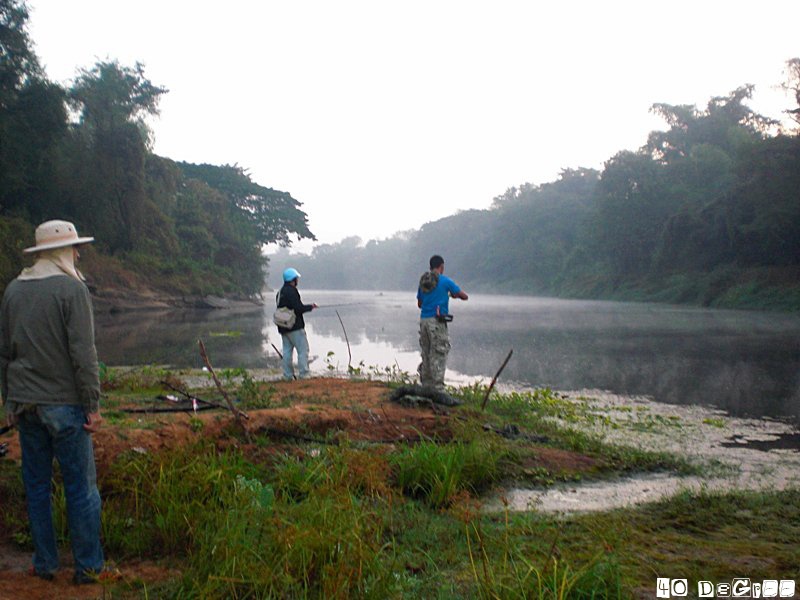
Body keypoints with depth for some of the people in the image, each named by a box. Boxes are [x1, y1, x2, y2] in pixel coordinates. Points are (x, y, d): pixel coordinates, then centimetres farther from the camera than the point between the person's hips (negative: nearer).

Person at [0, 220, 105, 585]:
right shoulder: (72, 288, -11)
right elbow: (83, 353, -15)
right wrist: (93, 405, -9)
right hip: (65, 403, -6)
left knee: (36, 485, 13)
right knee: (81, 486, 3)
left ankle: (44, 564, 23)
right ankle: (88, 567, 11)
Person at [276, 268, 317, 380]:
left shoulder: (280, 292, 14)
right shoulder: (291, 291, -16)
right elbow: (299, 308, -20)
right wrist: (310, 307, -4)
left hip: (283, 327, 9)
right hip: (295, 327, -9)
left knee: (287, 351, 10)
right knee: (303, 350, -4)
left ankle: (288, 376, 12)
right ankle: (303, 375, -5)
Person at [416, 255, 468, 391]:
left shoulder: (423, 282, 11)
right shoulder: (445, 281, -5)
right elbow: (465, 296, 0)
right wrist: (454, 295, 20)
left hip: (424, 320, 6)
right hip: (437, 322, -6)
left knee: (426, 355, 12)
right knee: (439, 355, -3)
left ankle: (426, 387, 16)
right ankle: (438, 389, -5)